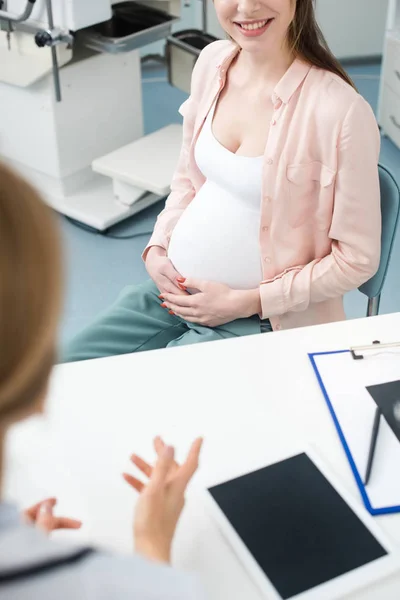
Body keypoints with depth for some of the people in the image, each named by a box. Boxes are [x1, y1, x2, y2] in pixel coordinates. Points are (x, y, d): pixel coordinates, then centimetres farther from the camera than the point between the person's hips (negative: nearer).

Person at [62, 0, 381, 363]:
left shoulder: (341, 111, -22)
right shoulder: (213, 61, -2)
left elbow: (358, 258, -15)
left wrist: (247, 302, -16)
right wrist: (156, 249, -2)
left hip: (262, 320, -6)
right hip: (173, 287, 6)